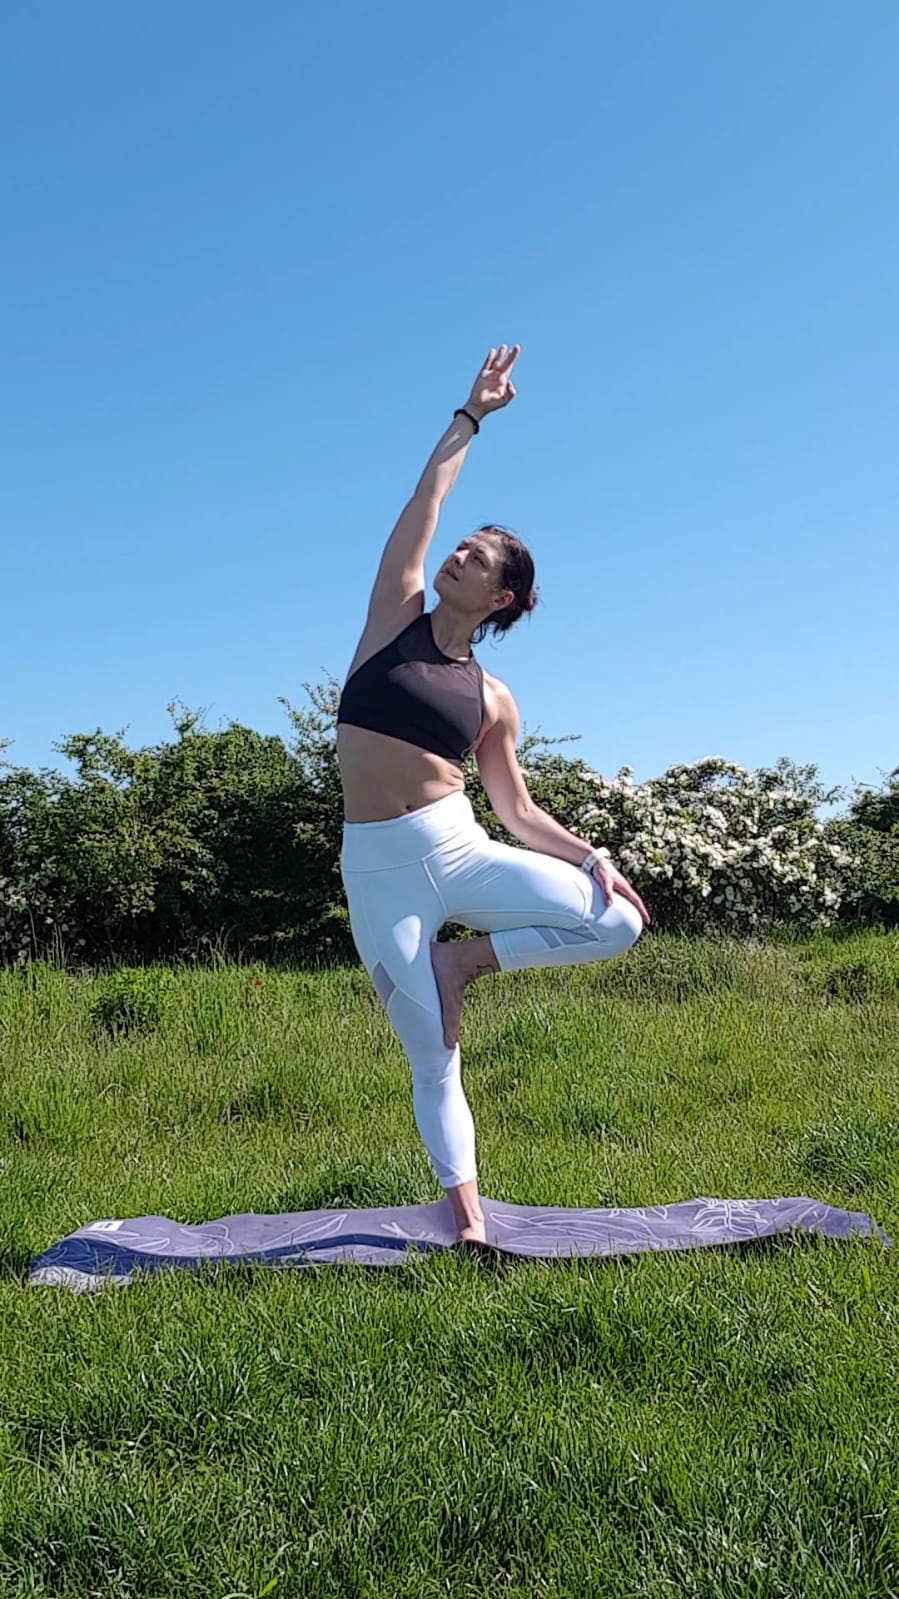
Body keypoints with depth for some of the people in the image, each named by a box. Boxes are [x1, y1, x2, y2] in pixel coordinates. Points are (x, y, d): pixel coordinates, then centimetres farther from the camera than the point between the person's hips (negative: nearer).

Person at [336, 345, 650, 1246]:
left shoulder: (493, 699, 7)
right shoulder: (394, 620, 6)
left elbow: (516, 809, 10)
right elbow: (426, 502, 3)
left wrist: (590, 856, -2)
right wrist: (471, 413, 10)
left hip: (465, 853, 1)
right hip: (379, 873, -1)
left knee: (619, 922, -14)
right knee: (433, 1063, -1)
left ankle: (464, 962, 1)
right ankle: (467, 1218, 12)